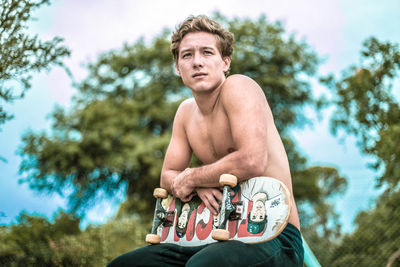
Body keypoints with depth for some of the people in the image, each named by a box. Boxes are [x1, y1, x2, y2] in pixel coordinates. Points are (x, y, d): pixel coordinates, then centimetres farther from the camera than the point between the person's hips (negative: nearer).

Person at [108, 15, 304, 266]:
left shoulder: (238, 86, -13)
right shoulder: (187, 111, 10)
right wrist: (198, 185, -10)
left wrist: (191, 177, -12)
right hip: (226, 236, 7)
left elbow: (252, 162, -28)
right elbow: (168, 177, 15)